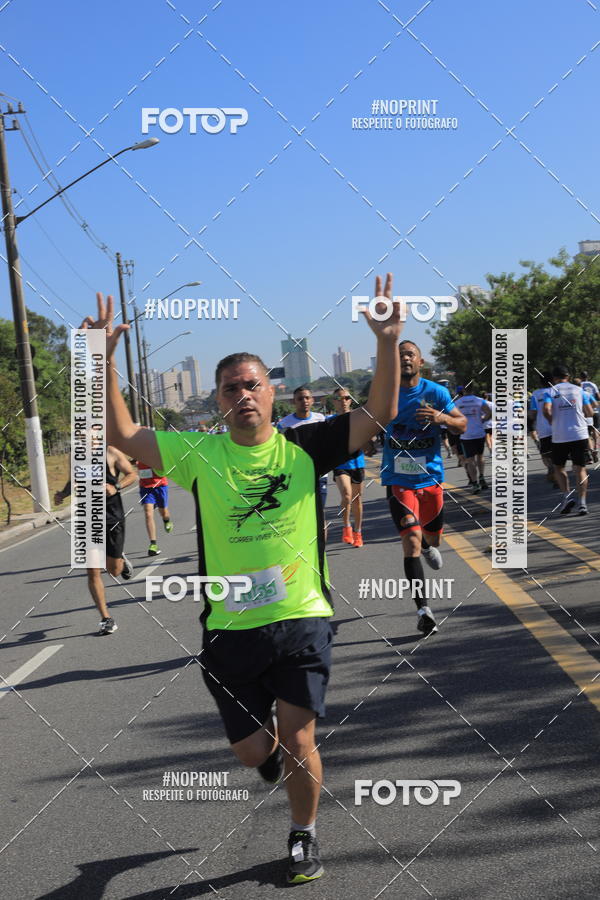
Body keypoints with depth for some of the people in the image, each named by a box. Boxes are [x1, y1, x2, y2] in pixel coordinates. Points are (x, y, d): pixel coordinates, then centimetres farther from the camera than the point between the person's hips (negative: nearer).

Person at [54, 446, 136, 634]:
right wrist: (62, 494, 0)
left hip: (112, 516, -3)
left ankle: (121, 560, 44)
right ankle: (106, 618, 7)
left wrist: (116, 488, -18)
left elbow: (131, 474, 0)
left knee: (113, 570, 6)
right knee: (93, 573, -3)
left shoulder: (111, 453, -6)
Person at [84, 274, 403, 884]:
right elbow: (122, 433, -2)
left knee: (296, 742, -4)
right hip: (231, 628, 1)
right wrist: (104, 360, -11)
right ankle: (272, 743, 48)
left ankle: (304, 836, 25)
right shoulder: (200, 454, -1)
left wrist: (388, 343, -17)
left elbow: (378, 414, -5)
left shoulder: (304, 446, -2)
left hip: (302, 618, -1)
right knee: (252, 752, 8)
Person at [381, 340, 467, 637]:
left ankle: (428, 546, 60)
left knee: (431, 538, 19)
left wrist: (441, 418, -18)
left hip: (430, 477, 2)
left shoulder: (436, 392, -3)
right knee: (411, 541, -17)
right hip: (398, 479, -2)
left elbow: (462, 425, 2)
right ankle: (422, 609, -18)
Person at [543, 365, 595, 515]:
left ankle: (567, 496, -3)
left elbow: (546, 410, -16)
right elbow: (590, 412, 4)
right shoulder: (579, 390, 8)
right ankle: (582, 502, -4)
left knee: (559, 467, 15)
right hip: (579, 434, 1)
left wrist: (552, 422, 2)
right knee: (580, 468, 6)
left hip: (559, 436, -1)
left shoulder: (551, 392, 1)